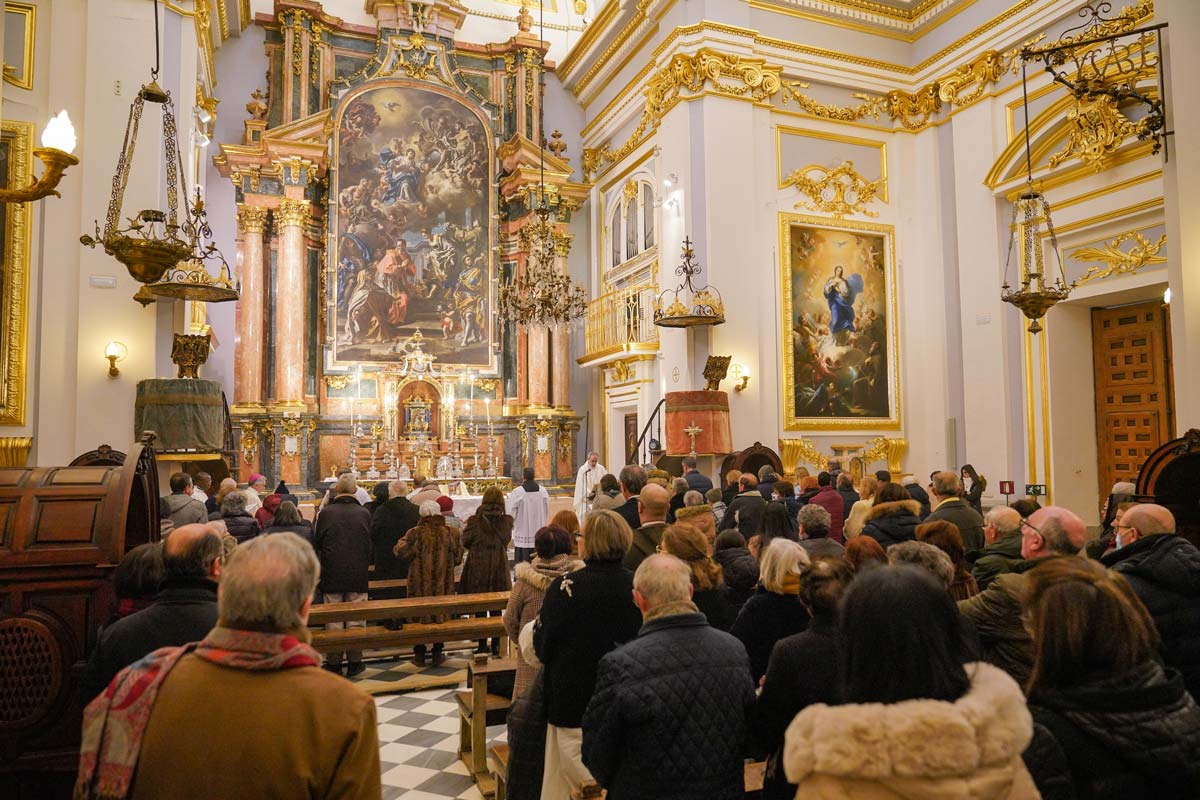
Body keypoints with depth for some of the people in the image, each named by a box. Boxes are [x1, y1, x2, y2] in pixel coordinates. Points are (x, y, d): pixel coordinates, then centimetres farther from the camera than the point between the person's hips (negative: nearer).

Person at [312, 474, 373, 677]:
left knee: (333, 620, 7)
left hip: (331, 574, 0)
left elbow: (317, 544, 4)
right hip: (358, 574, 1)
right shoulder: (364, 513, -4)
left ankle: (334, 663, 12)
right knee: (356, 619, 7)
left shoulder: (326, 513, -6)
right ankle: (354, 662, 11)